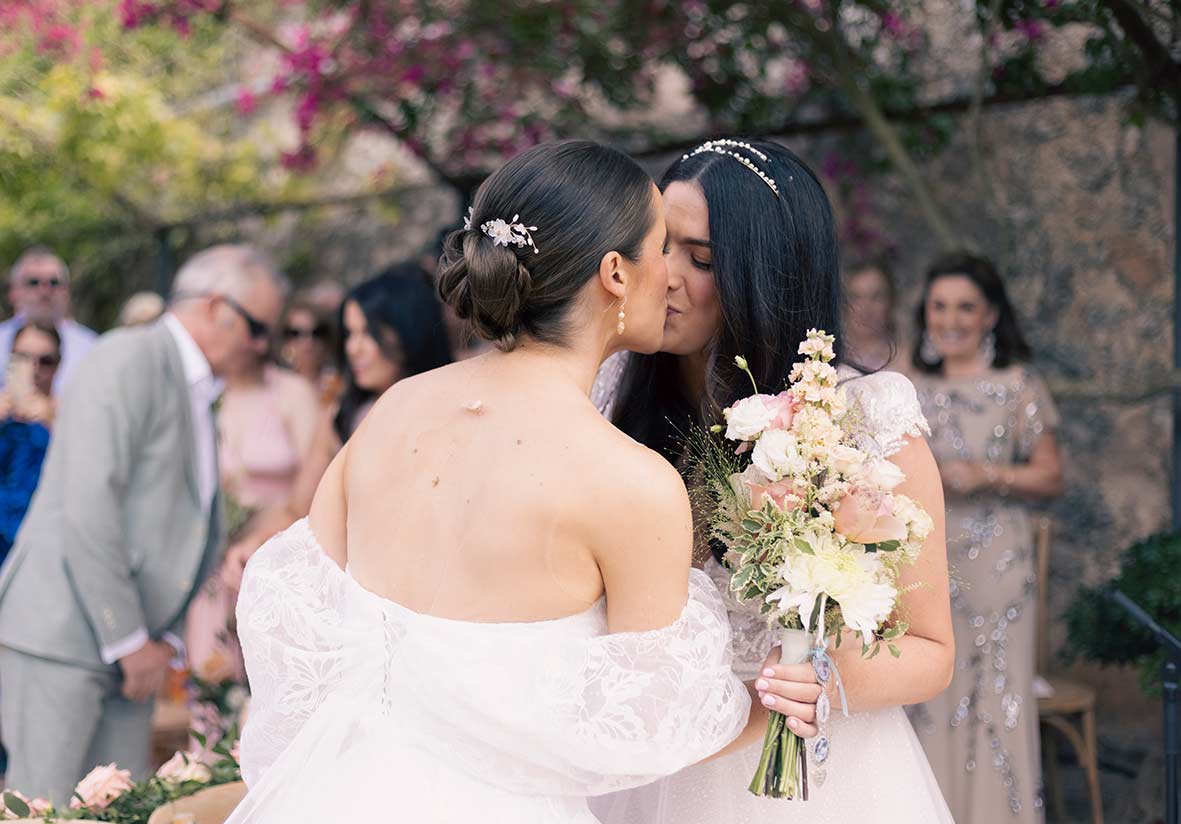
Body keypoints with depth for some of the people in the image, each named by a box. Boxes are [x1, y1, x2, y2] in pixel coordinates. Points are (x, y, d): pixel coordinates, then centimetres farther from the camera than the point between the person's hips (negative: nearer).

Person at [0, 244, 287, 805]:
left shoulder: (198, 393, 18)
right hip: (60, 634, -9)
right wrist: (130, 642, -15)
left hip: (128, 649, 9)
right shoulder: (130, 360, -11)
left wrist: (164, 640, 8)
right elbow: (89, 510, -19)